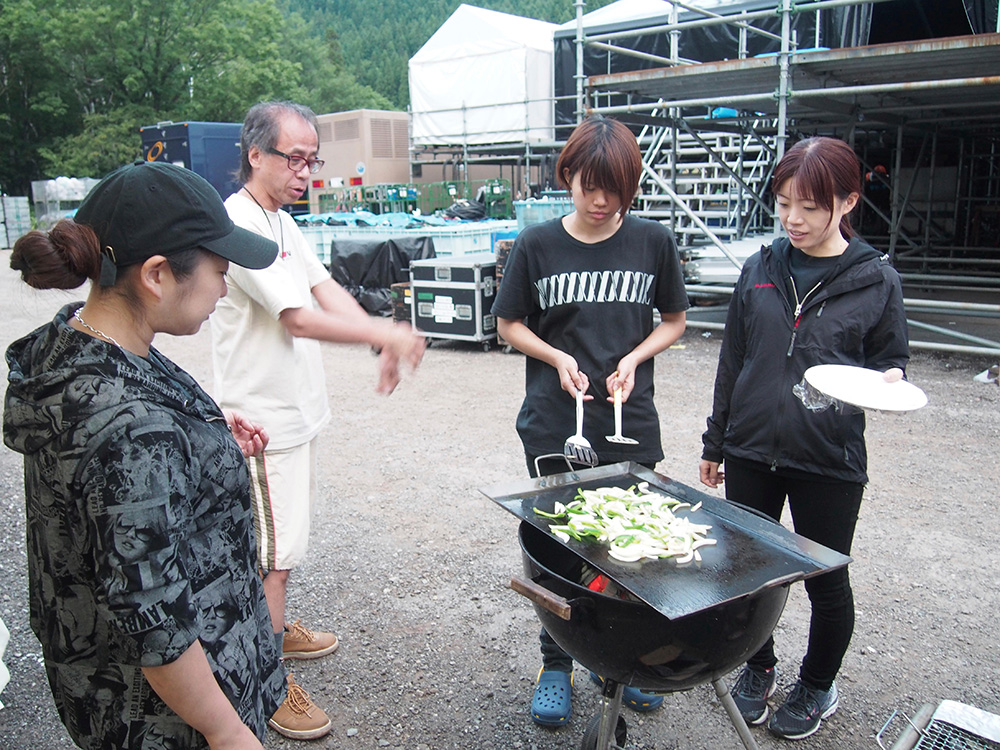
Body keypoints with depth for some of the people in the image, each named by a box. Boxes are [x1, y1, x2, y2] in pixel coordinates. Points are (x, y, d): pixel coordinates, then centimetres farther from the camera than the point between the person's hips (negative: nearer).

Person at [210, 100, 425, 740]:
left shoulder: (282, 220, 12)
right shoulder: (240, 225, -20)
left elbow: (327, 290, 3)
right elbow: (300, 319, -27)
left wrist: (385, 341, -11)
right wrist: (386, 333, -24)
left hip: (296, 407, 10)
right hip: (265, 416, -10)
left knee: (286, 535, 22)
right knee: (274, 548, 1)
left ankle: (273, 629, 41)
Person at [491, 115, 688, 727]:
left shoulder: (654, 241, 0)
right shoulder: (537, 245, -3)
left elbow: (674, 321, 9)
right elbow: (509, 324, 6)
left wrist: (634, 358, -8)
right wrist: (558, 358, -10)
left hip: (631, 422, 1)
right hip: (554, 424, -1)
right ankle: (556, 665, 29)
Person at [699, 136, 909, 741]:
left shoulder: (876, 280, -5)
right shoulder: (760, 270, 3)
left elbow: (892, 361, 5)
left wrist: (889, 380, -20)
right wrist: (716, 443, 12)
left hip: (829, 462, -3)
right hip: (751, 452, 3)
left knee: (825, 579, 12)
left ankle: (818, 688, 37)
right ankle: (759, 668, 39)